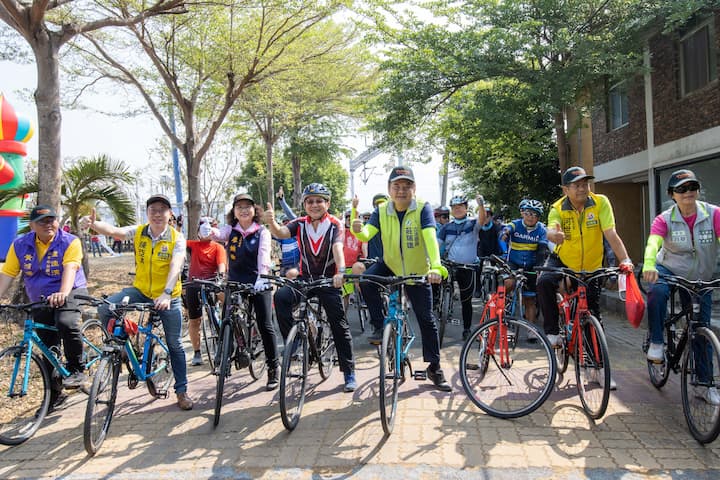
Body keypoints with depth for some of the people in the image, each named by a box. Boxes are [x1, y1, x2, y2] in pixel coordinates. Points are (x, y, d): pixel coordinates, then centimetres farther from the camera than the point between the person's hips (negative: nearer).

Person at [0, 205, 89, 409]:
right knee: (48, 349, 9)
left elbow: (70, 269, -26)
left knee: (66, 323, -35)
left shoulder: (70, 242, -12)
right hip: (41, 301, 5)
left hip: (70, 293, -4)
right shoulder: (20, 245, -1)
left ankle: (77, 370, -16)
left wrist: (63, 293, -43)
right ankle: (54, 394, 24)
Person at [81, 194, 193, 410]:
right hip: (140, 290, 2)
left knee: (174, 344, 5)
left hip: (168, 297, -2)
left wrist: (166, 294, -42)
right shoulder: (138, 232, -6)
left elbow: (175, 267, -28)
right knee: (105, 309, -22)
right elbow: (114, 230, -24)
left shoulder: (177, 238, -14)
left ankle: (182, 391, 19)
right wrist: (94, 224, -46)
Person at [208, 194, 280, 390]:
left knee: (265, 326, -4)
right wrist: (210, 231, -40)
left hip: (258, 284, -3)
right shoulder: (231, 230, 6)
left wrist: (262, 276, -32)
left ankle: (273, 368, 9)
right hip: (235, 284, 3)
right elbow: (218, 234, -16)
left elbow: (264, 255, -15)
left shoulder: (262, 232, -2)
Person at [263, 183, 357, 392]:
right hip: (305, 278, 2)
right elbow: (280, 233, -20)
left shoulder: (335, 224, -9)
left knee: (339, 326, 1)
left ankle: (349, 373, 15)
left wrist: (340, 271, -43)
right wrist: (271, 222, -42)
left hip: (329, 280, -2)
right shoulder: (300, 223, -2)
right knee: (281, 296, -27)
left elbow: (337, 247, -26)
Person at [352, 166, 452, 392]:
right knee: (366, 281, -28)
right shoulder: (382, 211, -8)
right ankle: (379, 326, -7)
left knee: (427, 319, 3)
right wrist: (358, 230, -45)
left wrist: (436, 267, -47)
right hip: (390, 266, 2)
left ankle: (434, 367, 20)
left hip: (417, 271, -2)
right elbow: (367, 235, -20)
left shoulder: (423, 208, -18)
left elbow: (430, 238, -32)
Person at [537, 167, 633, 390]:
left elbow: (611, 235, -23)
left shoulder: (601, 203, -16)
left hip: (591, 267, 0)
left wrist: (625, 260, -36)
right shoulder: (558, 208, -15)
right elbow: (551, 230, -34)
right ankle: (553, 332, -15)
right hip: (562, 261, 0)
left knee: (593, 317, 5)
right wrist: (554, 234, -59)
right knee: (544, 282, -32)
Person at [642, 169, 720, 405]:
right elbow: (653, 242, -31)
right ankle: (656, 343, -19)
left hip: (700, 280, 2)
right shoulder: (665, 219, -14)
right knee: (657, 291, -37)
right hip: (669, 270, -1)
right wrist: (649, 265, -54)